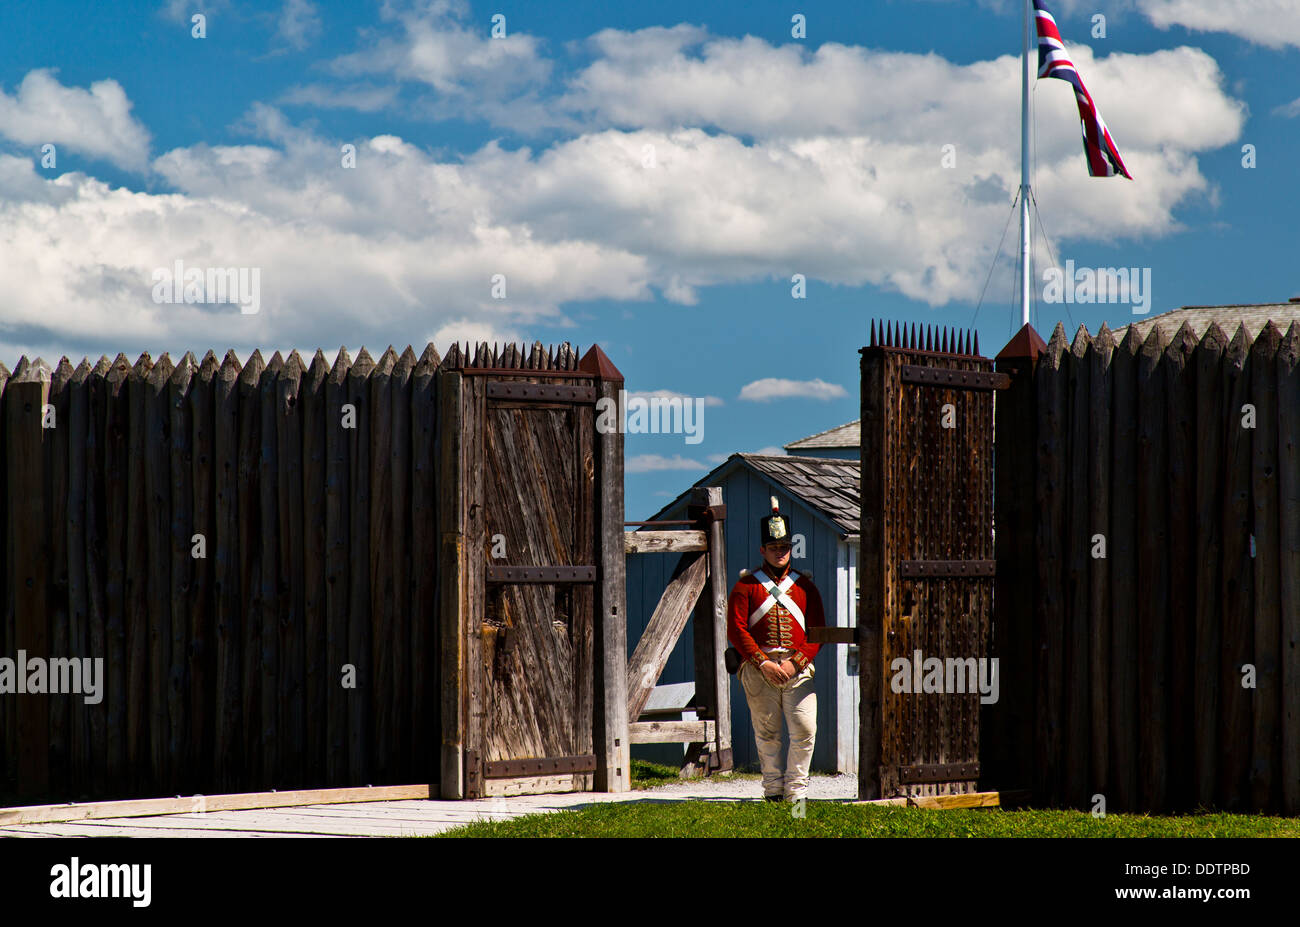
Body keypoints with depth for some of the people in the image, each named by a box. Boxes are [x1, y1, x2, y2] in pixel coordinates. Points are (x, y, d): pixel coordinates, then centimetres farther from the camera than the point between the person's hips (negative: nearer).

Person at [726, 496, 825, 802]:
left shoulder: (804, 585, 12)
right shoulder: (746, 586, 7)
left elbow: (818, 631, 7)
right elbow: (736, 629, -1)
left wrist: (795, 662, -8)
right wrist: (763, 663, -12)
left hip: (797, 667, 1)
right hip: (758, 668, -1)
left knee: (805, 730, -9)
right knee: (767, 733, 2)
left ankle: (796, 789, -1)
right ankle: (773, 789, 11)